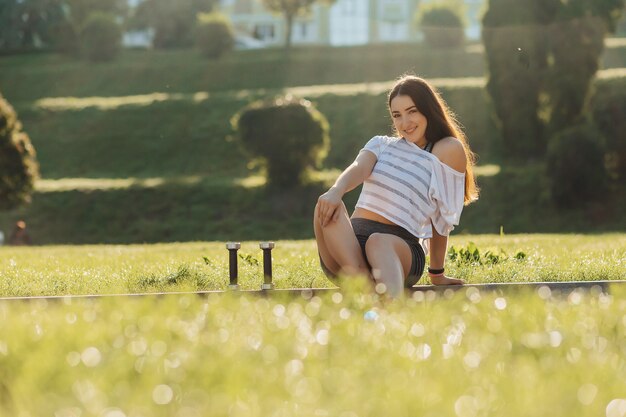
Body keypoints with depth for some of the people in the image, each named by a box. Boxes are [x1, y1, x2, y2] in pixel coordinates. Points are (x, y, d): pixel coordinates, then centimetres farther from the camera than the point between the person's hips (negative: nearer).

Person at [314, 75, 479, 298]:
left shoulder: (448, 151, 10)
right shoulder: (380, 144, 21)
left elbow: (441, 220, 9)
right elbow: (359, 168, -2)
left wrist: (437, 274, 8)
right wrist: (336, 191, -25)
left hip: (401, 246, -3)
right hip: (350, 241, 3)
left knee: (379, 242, -40)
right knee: (327, 207, -29)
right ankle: (360, 278, -56)